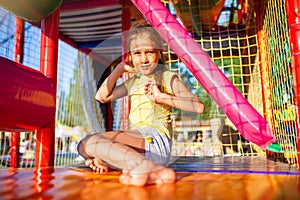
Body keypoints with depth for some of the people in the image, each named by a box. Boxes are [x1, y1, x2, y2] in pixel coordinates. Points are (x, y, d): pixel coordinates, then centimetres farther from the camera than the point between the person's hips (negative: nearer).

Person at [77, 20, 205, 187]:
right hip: (135, 140, 8)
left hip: (156, 140, -8)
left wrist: (162, 97, -17)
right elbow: (101, 97, 22)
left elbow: (199, 107, -10)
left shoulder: (167, 77, 3)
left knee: (90, 141, -26)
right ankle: (108, 161, -13)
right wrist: (120, 69, 18)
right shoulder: (133, 82, 22)